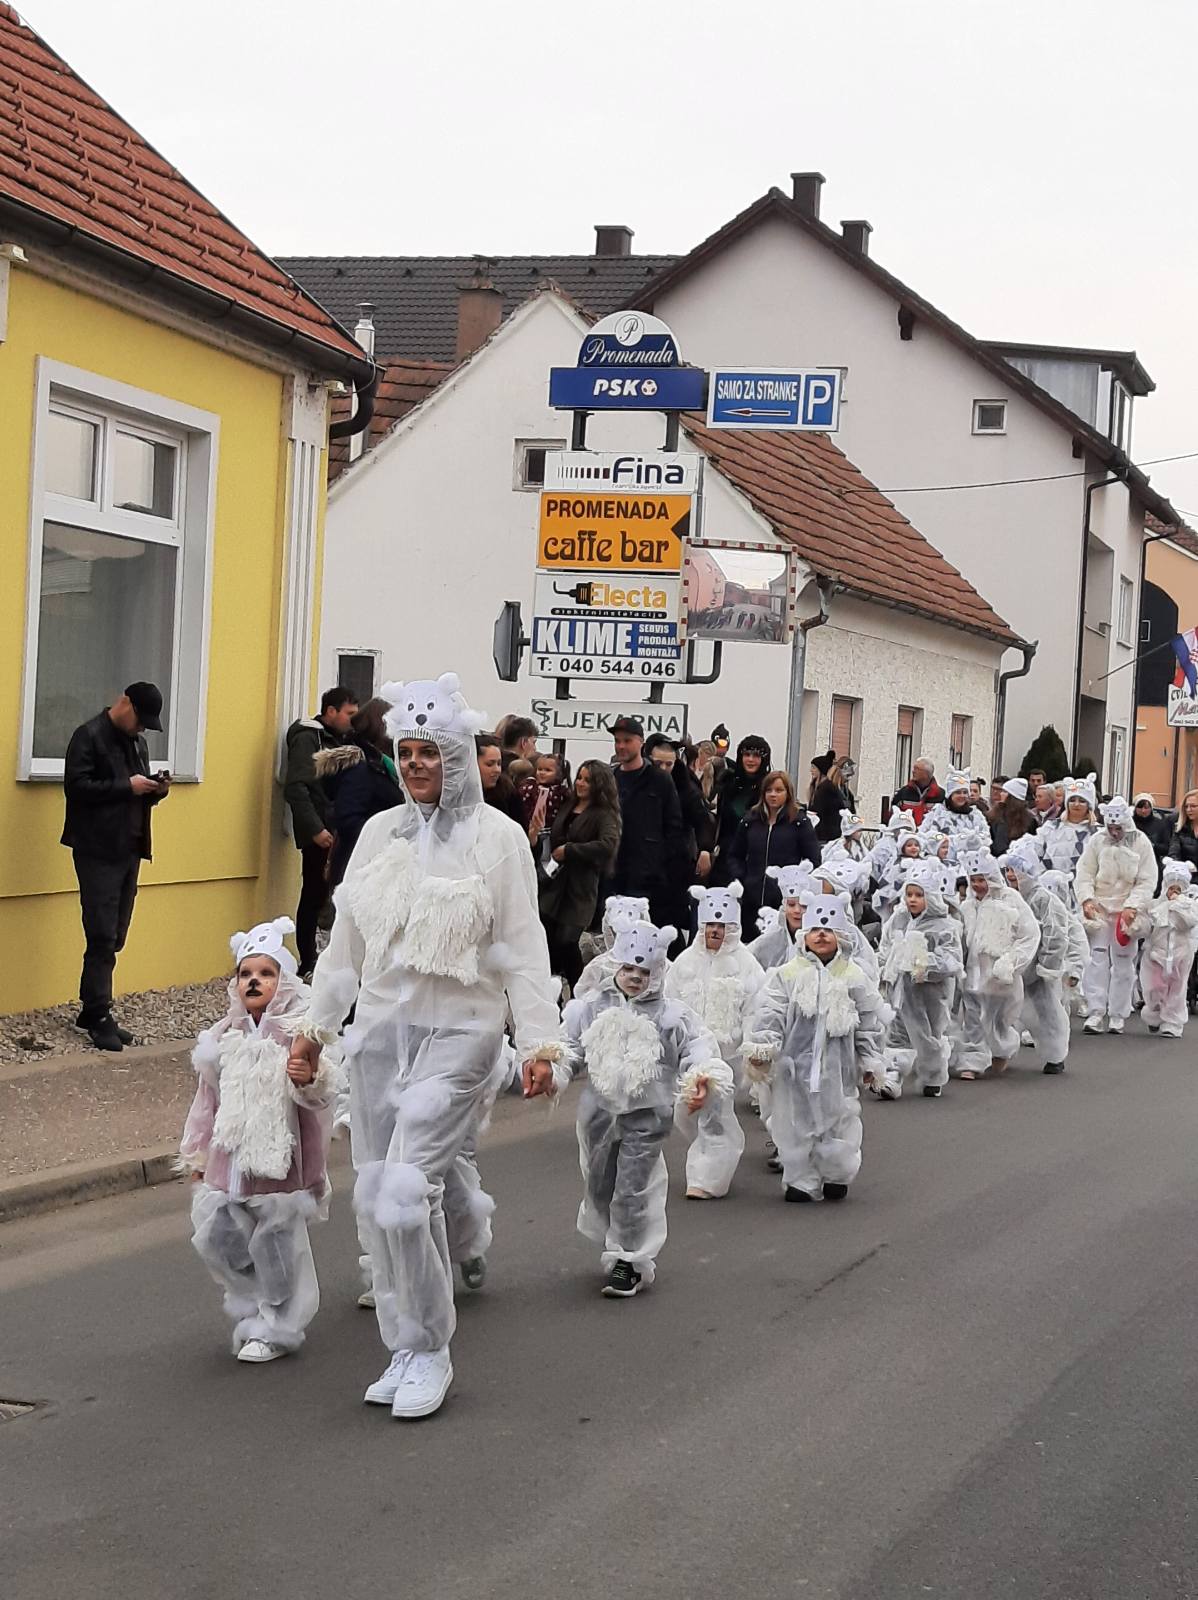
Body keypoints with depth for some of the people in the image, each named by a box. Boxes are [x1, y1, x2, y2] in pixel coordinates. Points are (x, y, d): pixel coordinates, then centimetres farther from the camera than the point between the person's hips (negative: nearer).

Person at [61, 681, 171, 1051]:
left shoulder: (137, 742, 17)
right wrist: (127, 786, -19)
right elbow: (76, 786, -17)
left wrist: (156, 790, 2)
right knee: (102, 939, -8)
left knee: (113, 939, 9)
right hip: (98, 851, -8)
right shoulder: (89, 736, -8)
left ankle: (92, 1012, 16)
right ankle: (99, 1018, -4)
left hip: (129, 850, 8)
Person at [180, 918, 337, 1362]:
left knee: (276, 1245, 2)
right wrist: (196, 1156, 18)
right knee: (216, 1240, 9)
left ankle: (275, 1330, 19)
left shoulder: (298, 1035, -8)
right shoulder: (223, 1038, 7)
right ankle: (252, 1315, 29)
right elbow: (207, 1099, 15)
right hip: (227, 1163, 6)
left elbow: (321, 1092, -20)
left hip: (278, 1162, -5)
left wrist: (310, 1079, -43)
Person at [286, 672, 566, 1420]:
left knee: (405, 1190, -16)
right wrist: (317, 1023, 15)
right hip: (381, 1028, 6)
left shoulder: (496, 836, -4)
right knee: (374, 1196, 5)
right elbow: (346, 940, 16)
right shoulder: (380, 832, 10)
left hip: (458, 1030, -5)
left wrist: (540, 1039, -11)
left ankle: (430, 1352, 1)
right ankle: (406, 1351, 19)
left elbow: (523, 947, -5)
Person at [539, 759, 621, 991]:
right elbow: (553, 839, 30)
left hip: (580, 890, -6)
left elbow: (608, 844, -24)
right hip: (554, 885, 7)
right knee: (548, 941, 4)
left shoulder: (603, 815, -6)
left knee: (566, 942, -12)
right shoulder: (567, 808, 14)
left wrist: (569, 850, -18)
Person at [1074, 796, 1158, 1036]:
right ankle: (1095, 1012, -6)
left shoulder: (1140, 843, -3)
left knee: (1123, 963, 4)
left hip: (1128, 911, 0)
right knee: (1097, 959, -6)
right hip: (1099, 908, 0)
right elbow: (1084, 874, 0)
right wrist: (1087, 899, -15)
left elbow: (1147, 881, -4)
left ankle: (1117, 1015, 12)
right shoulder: (1097, 841, -1)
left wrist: (1132, 907, -15)